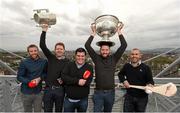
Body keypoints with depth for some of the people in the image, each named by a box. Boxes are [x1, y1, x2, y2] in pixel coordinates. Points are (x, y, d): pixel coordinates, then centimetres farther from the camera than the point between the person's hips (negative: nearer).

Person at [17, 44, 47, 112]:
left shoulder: (44, 62, -4)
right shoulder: (24, 62, -10)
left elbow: (45, 73, 6)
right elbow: (19, 77, -6)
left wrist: (40, 78, -14)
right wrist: (29, 82, -22)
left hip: (38, 92, 2)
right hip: (26, 93, -1)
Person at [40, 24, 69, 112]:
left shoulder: (67, 62, -2)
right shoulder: (51, 58, 2)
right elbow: (42, 45, -5)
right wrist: (44, 31, -12)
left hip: (60, 90, -1)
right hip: (48, 89, 2)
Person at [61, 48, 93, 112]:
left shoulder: (89, 67, -3)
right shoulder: (69, 65, 1)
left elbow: (88, 81, -17)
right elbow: (64, 77, -13)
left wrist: (71, 81, -18)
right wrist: (77, 81, -23)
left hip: (83, 99, 0)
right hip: (69, 99, 1)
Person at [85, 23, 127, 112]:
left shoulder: (113, 58, 0)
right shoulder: (96, 58, -3)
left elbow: (124, 45, -5)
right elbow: (87, 45, -8)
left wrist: (119, 32, -4)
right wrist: (93, 33, -5)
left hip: (110, 92, 2)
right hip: (98, 92, -1)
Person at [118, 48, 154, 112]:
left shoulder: (146, 68, -9)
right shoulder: (126, 66, -2)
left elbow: (150, 80, -2)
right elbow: (120, 74, 14)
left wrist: (149, 85, -24)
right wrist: (124, 81, -3)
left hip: (142, 97, -1)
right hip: (129, 96, 2)